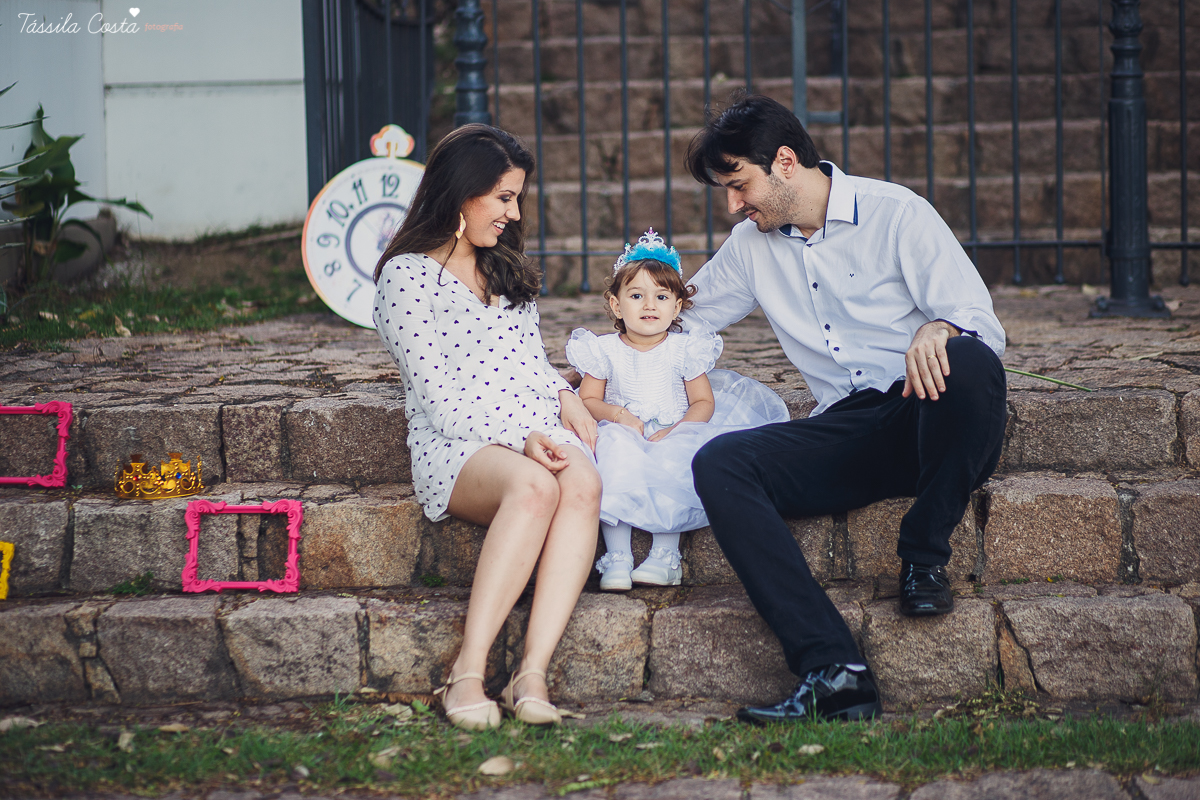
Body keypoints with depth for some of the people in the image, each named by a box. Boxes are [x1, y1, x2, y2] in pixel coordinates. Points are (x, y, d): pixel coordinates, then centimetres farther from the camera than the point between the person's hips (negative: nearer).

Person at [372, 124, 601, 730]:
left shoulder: (508, 269, 25)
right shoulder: (405, 276, 2)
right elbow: (438, 396, -6)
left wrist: (565, 397, 7)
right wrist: (518, 440, -17)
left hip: (541, 431, 5)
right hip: (455, 443, -5)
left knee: (584, 484, -32)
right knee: (534, 488, -39)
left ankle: (533, 671, -40)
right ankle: (467, 673, -37)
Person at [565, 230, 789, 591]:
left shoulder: (684, 350, 4)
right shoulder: (605, 351, 5)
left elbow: (704, 403, 2)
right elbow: (587, 400, 7)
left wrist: (674, 431, -15)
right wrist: (617, 414, -14)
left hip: (673, 439, 0)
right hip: (624, 437, 0)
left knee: (674, 463, -34)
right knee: (613, 445, -34)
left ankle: (665, 555, -27)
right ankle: (617, 557, -35)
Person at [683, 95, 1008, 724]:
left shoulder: (895, 212, 1)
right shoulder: (751, 246, 17)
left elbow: (981, 322, -7)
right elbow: (678, 323, 29)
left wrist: (938, 329, -30)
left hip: (929, 416, -4)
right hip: (848, 432, 4)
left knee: (969, 361, -38)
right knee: (718, 464, -23)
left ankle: (924, 557, -15)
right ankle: (834, 674, -39)